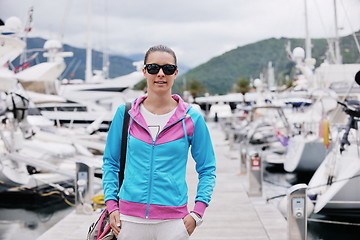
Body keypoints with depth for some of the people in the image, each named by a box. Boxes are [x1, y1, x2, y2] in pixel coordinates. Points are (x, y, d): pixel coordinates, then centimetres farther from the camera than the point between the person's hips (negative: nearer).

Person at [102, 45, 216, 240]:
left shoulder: (191, 118, 0)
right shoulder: (125, 113, 4)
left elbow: (207, 169, 6)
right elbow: (110, 162, 12)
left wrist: (197, 213, -4)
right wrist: (112, 205, 1)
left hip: (172, 220, -1)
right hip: (130, 218, 1)